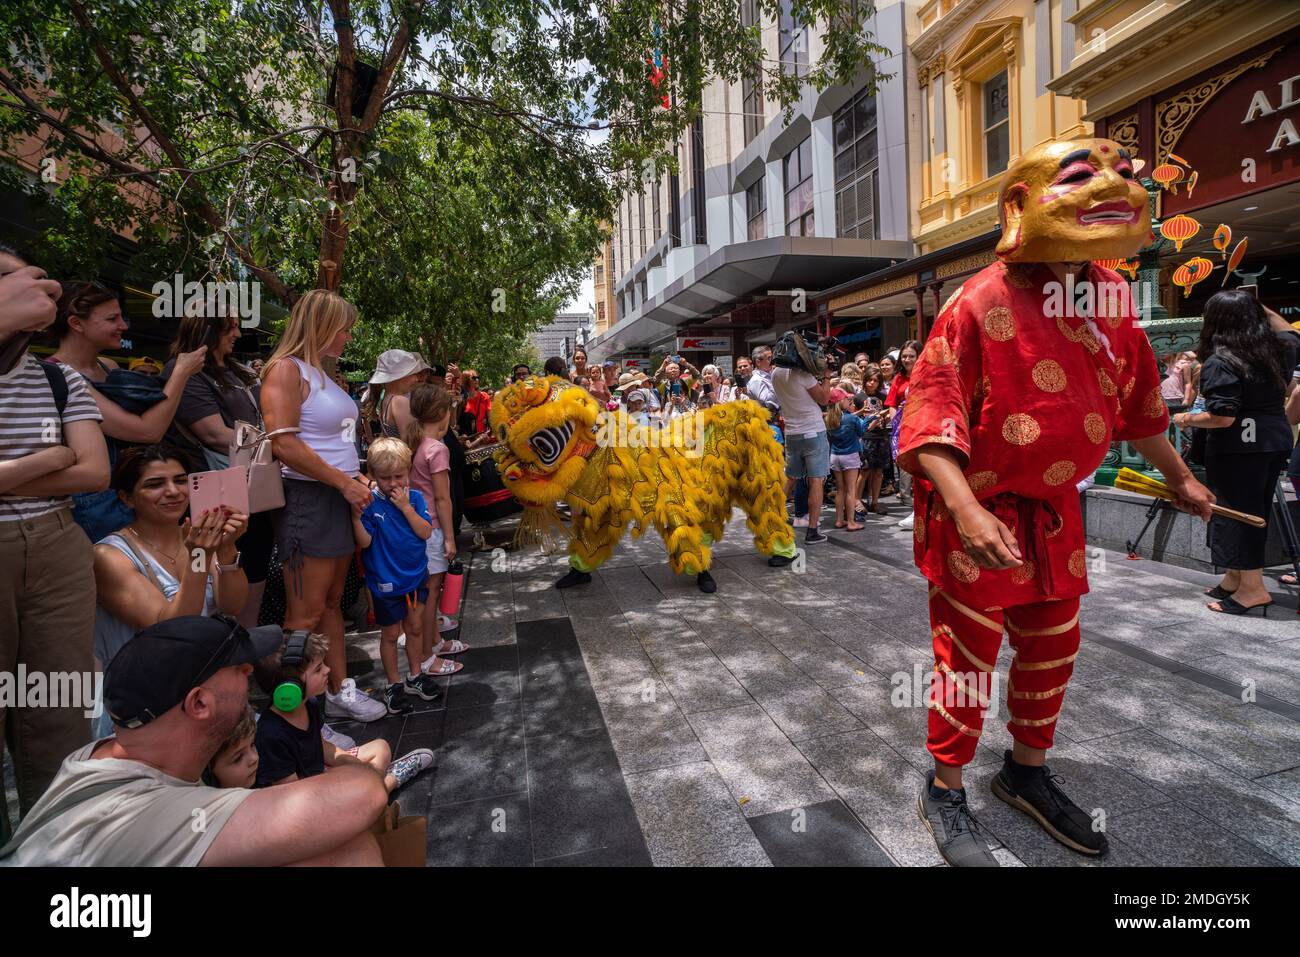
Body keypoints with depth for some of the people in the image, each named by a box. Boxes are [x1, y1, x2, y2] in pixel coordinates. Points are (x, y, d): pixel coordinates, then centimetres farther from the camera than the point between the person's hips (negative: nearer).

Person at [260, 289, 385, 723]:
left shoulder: (321, 373, 16)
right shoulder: (286, 369, -11)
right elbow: (284, 444, -22)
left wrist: (356, 479, 9)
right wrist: (345, 483, -17)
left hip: (340, 498, 9)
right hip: (307, 499, -9)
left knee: (331, 602, 16)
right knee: (305, 614, -2)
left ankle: (339, 690, 26)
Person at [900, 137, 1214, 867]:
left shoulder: (1110, 297, 4)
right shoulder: (980, 305, -17)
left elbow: (1136, 399, 17)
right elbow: (931, 414, -24)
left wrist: (1178, 477, 27)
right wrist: (966, 507, -37)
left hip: (1054, 513, 7)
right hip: (979, 516, -7)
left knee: (1053, 649, 18)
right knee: (968, 659, 4)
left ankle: (1028, 772, 41)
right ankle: (945, 791, 26)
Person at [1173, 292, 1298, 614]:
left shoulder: (1219, 363, -17)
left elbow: (1222, 418, -21)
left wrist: (1186, 419, -5)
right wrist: (1263, 309, 29)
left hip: (1238, 447, -8)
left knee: (1237, 512, -1)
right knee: (1256, 512, 14)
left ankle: (1252, 588, 2)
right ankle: (1235, 578, 25)